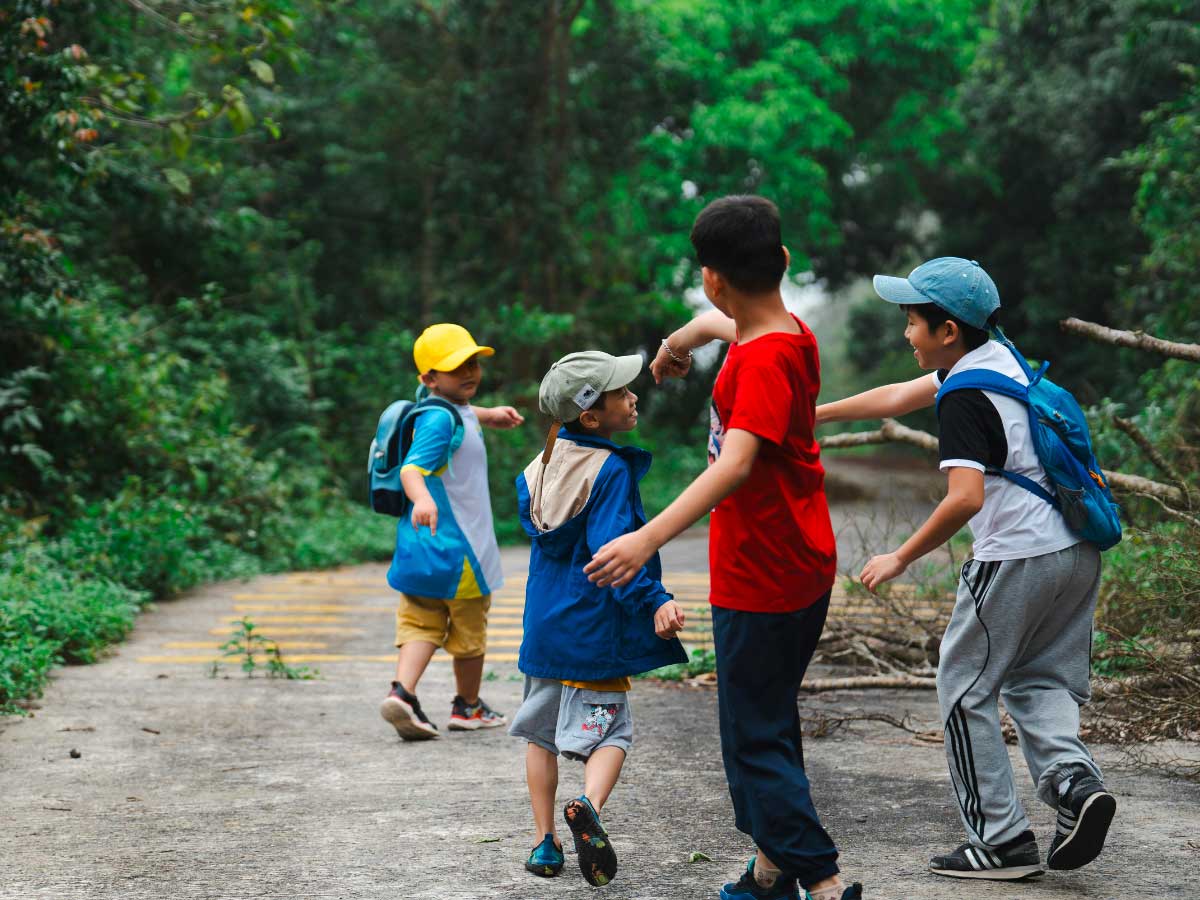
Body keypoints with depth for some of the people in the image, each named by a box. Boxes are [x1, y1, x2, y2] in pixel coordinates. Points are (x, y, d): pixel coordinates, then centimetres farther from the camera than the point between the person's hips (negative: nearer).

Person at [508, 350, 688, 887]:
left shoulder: (541, 465, 6)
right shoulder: (611, 470, -16)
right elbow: (613, 549, -25)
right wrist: (653, 602, -32)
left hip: (545, 623, 6)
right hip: (595, 630, -6)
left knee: (542, 731, 16)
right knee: (610, 731, 2)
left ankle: (544, 841, 15)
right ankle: (589, 805, -25)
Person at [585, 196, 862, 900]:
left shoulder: (766, 359, -23)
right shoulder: (788, 333, 6)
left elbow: (736, 463, -37)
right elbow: (721, 323, 31)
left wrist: (649, 539, -44)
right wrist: (679, 341, 51)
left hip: (761, 578, -10)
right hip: (801, 570, 10)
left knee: (756, 737, -4)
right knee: (766, 721, 19)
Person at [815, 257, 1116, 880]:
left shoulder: (965, 400, -16)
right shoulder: (997, 357, 12)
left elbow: (965, 499, -28)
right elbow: (897, 398, 22)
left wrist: (901, 558, -16)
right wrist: (814, 414, 26)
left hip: (1017, 561, -9)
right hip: (1077, 552, 9)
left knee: (966, 690, 5)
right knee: (1038, 682, 18)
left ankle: (1001, 841, 6)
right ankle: (1073, 779, -7)